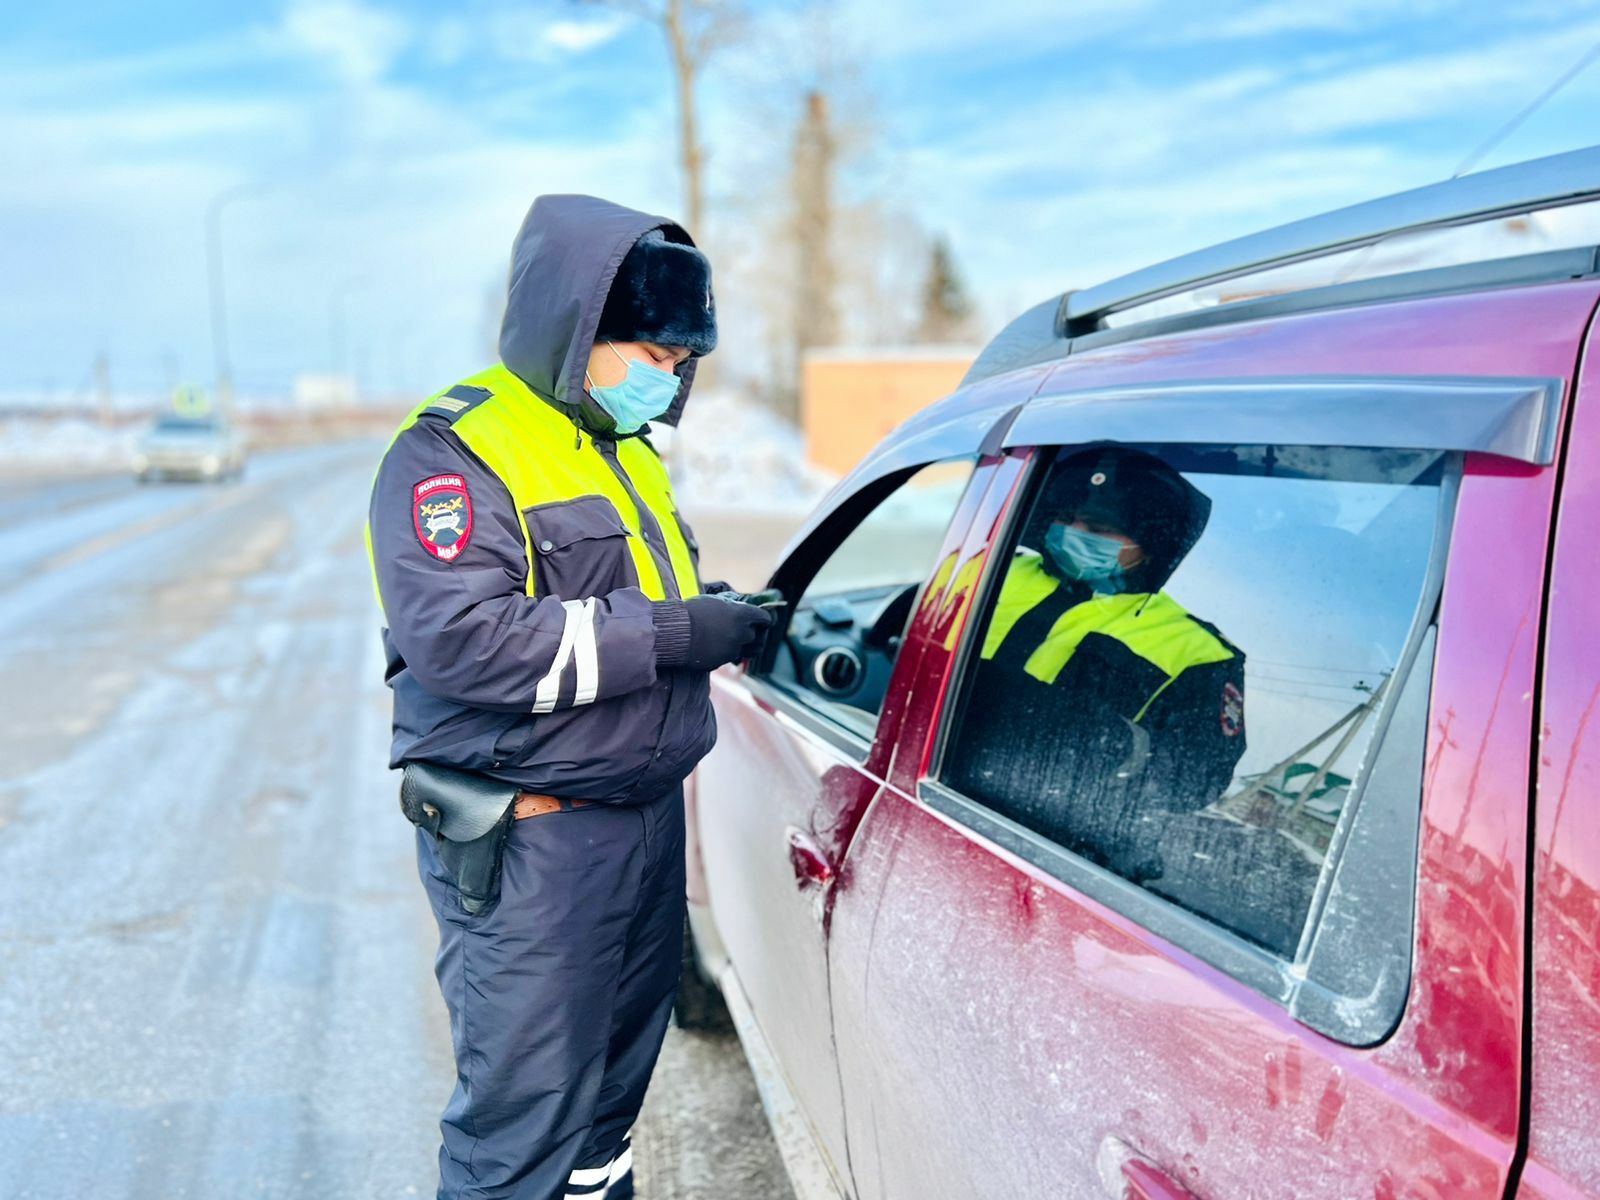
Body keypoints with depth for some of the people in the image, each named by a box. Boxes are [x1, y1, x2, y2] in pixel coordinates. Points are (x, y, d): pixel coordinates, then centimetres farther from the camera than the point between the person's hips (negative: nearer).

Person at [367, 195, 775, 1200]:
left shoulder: (624, 447, 15)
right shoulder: (455, 449, -15)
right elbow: (457, 639, -28)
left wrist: (717, 614, 4)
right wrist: (667, 633, -25)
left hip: (645, 811, 9)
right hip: (526, 845, -8)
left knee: (613, 1088, 21)